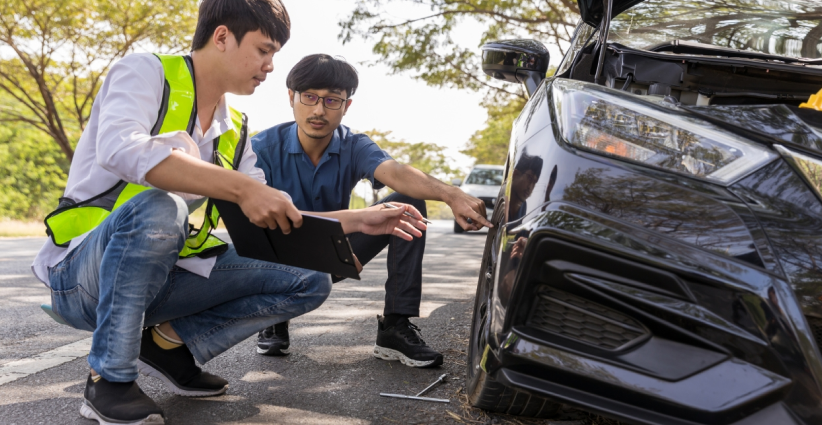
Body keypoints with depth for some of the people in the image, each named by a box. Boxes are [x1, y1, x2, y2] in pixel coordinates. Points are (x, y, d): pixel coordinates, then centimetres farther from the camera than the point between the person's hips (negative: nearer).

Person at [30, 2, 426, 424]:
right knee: (158, 207, -38)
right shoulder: (145, 72, -9)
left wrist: (357, 220, 0)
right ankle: (108, 379, -21)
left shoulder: (234, 130, 10)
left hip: (163, 276, 6)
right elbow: (119, 148, -30)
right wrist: (241, 187, -34)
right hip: (81, 274, -6)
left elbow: (268, 223, 11)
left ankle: (169, 341, 0)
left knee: (310, 283, -4)